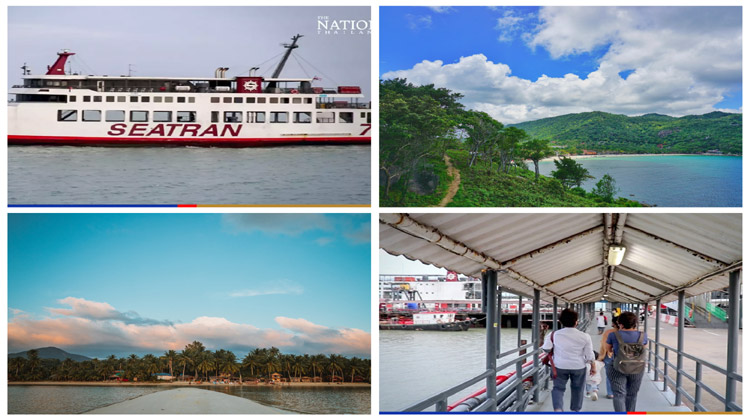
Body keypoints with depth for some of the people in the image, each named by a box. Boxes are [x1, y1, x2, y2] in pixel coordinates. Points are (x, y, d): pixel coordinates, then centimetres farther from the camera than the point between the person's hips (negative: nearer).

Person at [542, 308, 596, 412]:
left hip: (560, 366, 0)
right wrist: (593, 366, 11)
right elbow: (589, 355, -5)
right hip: (579, 367, 0)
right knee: (577, 389, 19)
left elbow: (546, 349, -4)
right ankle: (575, 410, 31)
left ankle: (557, 409, -10)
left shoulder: (554, 335, -13)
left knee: (558, 388, 10)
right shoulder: (584, 337, -12)